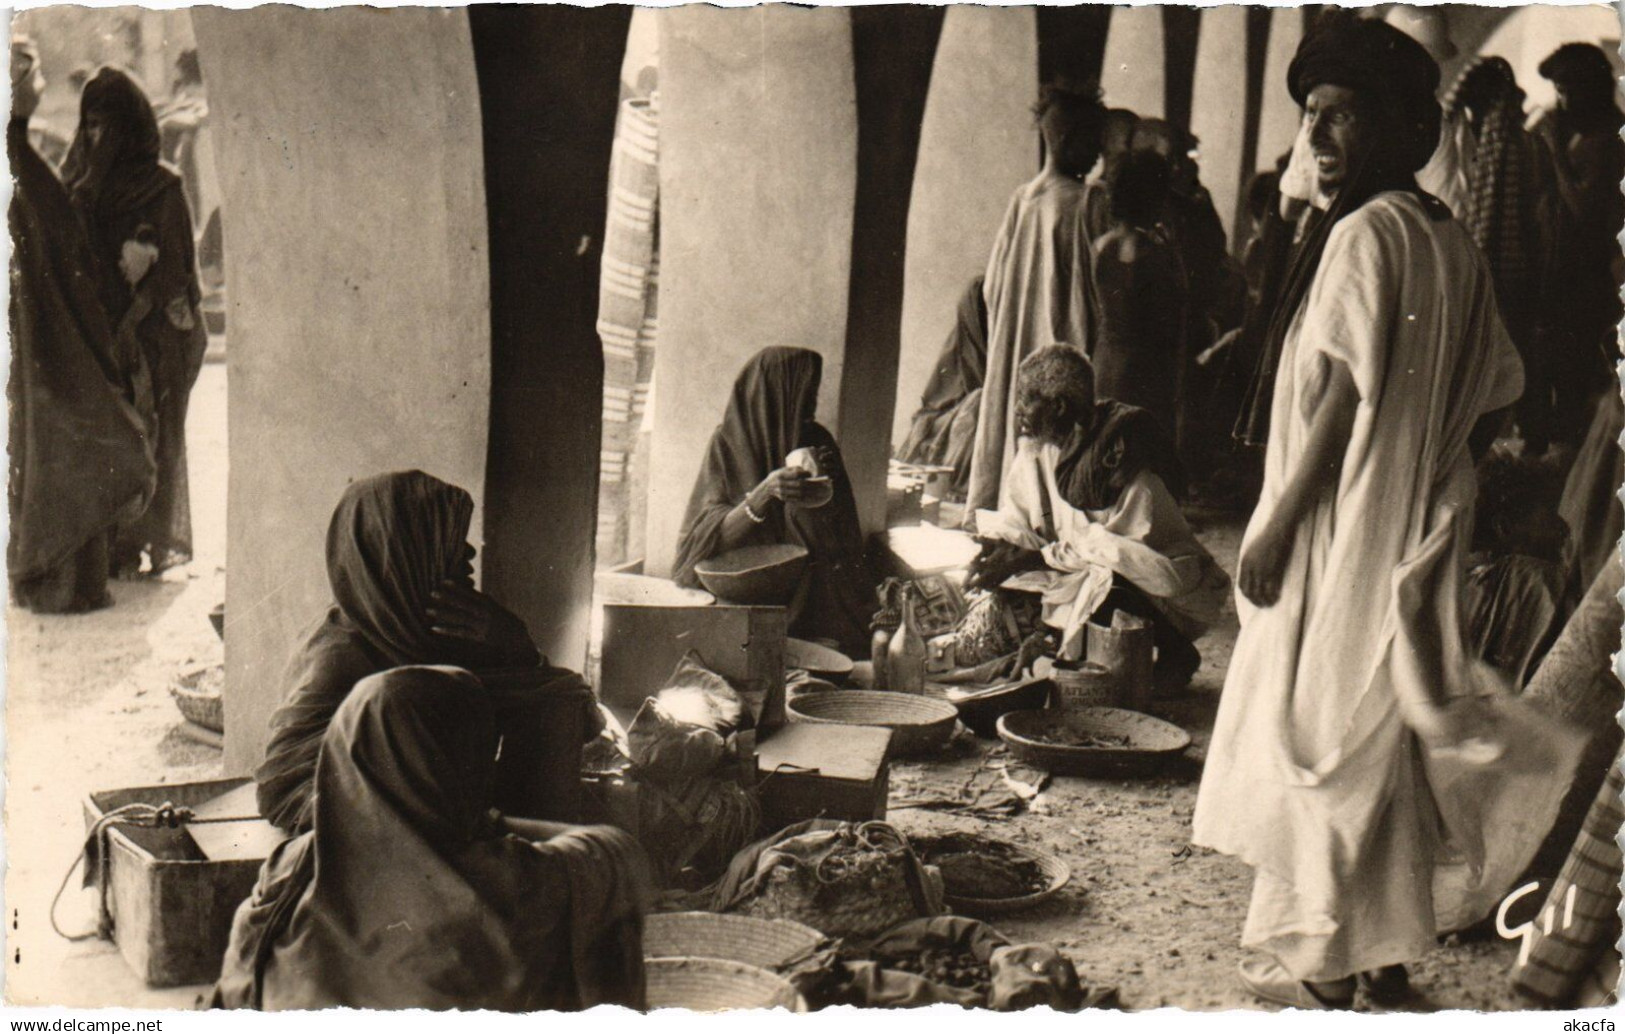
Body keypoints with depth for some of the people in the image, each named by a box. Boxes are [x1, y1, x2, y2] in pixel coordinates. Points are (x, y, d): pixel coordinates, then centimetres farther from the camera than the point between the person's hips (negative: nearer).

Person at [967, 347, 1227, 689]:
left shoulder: (1121, 454, -23)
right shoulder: (1038, 445, -1)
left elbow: (1119, 547, -26)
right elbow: (1018, 518, 5)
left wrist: (1037, 557, -28)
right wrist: (994, 547, -18)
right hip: (1083, 569, 7)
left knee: (1099, 593, -37)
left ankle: (1174, 649, -7)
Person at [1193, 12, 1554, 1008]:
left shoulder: (1362, 232, -16)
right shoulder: (1455, 243, 9)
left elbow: (1341, 396, -20)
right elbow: (1500, 392, 13)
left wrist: (1275, 523, -16)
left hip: (1346, 529, -8)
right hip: (1424, 534, 8)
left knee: (1321, 730, 2)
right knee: (1390, 735, 16)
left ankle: (1321, 963, 11)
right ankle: (1394, 948, 26)